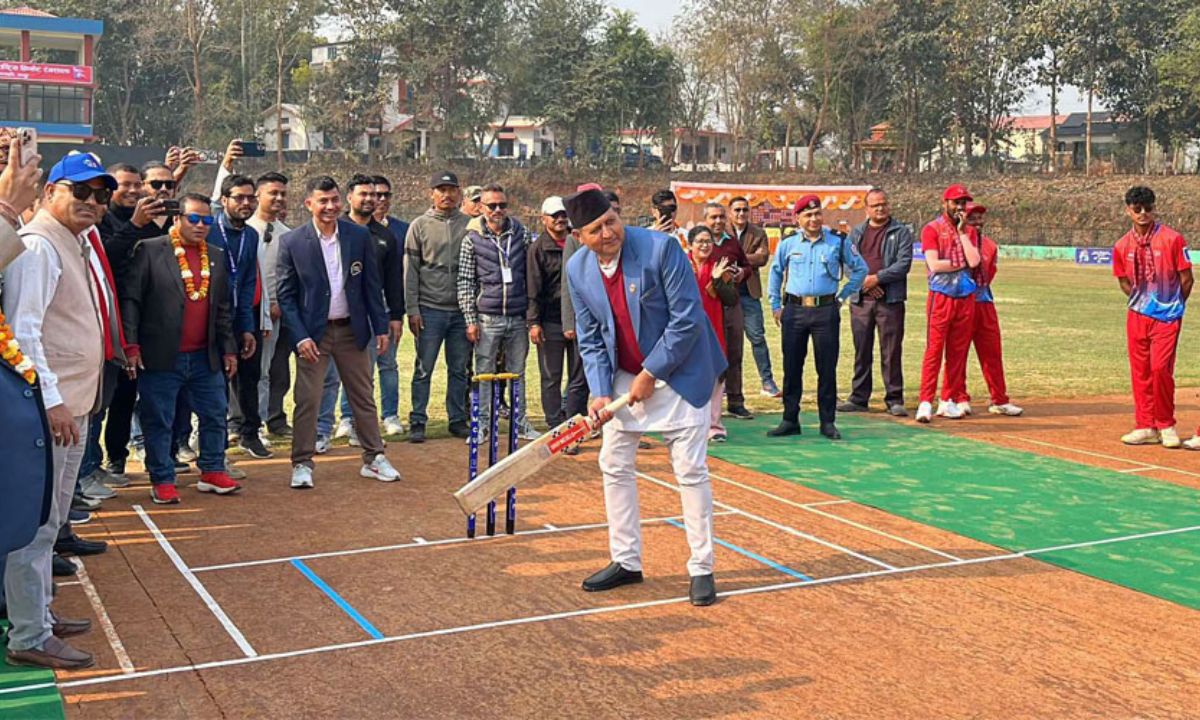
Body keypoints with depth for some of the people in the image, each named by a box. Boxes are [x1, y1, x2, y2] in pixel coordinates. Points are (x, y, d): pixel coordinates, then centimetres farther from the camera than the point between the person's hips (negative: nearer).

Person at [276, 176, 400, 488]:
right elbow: (285, 294, -5)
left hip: (352, 330, 2)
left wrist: (380, 328, 2)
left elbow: (372, 285, 5)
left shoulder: (359, 236, 0)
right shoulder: (292, 243, -7)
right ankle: (302, 464, 10)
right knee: (307, 400, -1)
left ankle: (374, 459, 20)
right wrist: (300, 336, -13)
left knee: (363, 398, 10)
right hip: (313, 333, -2)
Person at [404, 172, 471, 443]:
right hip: (430, 309, -2)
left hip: (462, 309, 2)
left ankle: (458, 420, 17)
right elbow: (410, 270, 1)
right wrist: (412, 309, -5)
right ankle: (417, 422, 7)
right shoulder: (420, 225, 3)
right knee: (424, 369, 0)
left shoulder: (469, 225, 7)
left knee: (459, 369, 8)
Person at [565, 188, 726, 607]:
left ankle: (702, 569, 8)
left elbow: (687, 319, -20)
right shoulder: (577, 269, -5)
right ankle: (626, 562, 21)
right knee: (614, 466, 8)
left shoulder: (660, 248, -22)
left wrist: (651, 374, -18)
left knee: (691, 472, -3)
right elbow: (590, 339, 1)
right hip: (624, 379, 5)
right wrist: (600, 392, -12)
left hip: (678, 374, -5)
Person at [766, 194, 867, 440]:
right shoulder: (788, 244, 5)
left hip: (826, 311, -1)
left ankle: (827, 422, 9)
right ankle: (790, 420, 12)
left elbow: (860, 269, 13)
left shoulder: (838, 243, 2)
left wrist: (842, 296, 9)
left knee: (827, 368, 1)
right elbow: (776, 272, 19)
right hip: (794, 311, 1)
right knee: (791, 367, 4)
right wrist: (775, 305, 15)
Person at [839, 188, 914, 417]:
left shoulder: (901, 232, 4)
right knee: (861, 351, 7)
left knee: (892, 352, -2)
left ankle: (894, 400, 5)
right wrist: (864, 281, -9)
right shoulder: (856, 233, 14)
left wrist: (877, 278, -13)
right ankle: (859, 399, 15)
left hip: (890, 300, -3)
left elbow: (903, 264, -7)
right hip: (860, 300, 3)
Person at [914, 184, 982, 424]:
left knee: (958, 352, 7)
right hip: (941, 298, -5)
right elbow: (934, 264, -14)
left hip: (966, 298, 5)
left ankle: (947, 401, 15)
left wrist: (962, 232, -4)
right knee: (934, 350, -9)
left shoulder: (969, 231, 13)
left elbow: (974, 261, -5)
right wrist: (961, 263, -5)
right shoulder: (932, 229, -2)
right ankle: (925, 402, -9)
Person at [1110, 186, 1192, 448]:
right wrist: (1141, 302, 10)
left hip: (1167, 316, -4)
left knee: (1160, 368, -11)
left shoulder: (1172, 239, -9)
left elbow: (1186, 279, -3)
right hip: (1137, 316, 4)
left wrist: (1173, 307, 6)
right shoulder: (1122, 246, 3)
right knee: (1140, 371, 7)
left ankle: (1165, 425, 6)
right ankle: (1146, 427, 18)